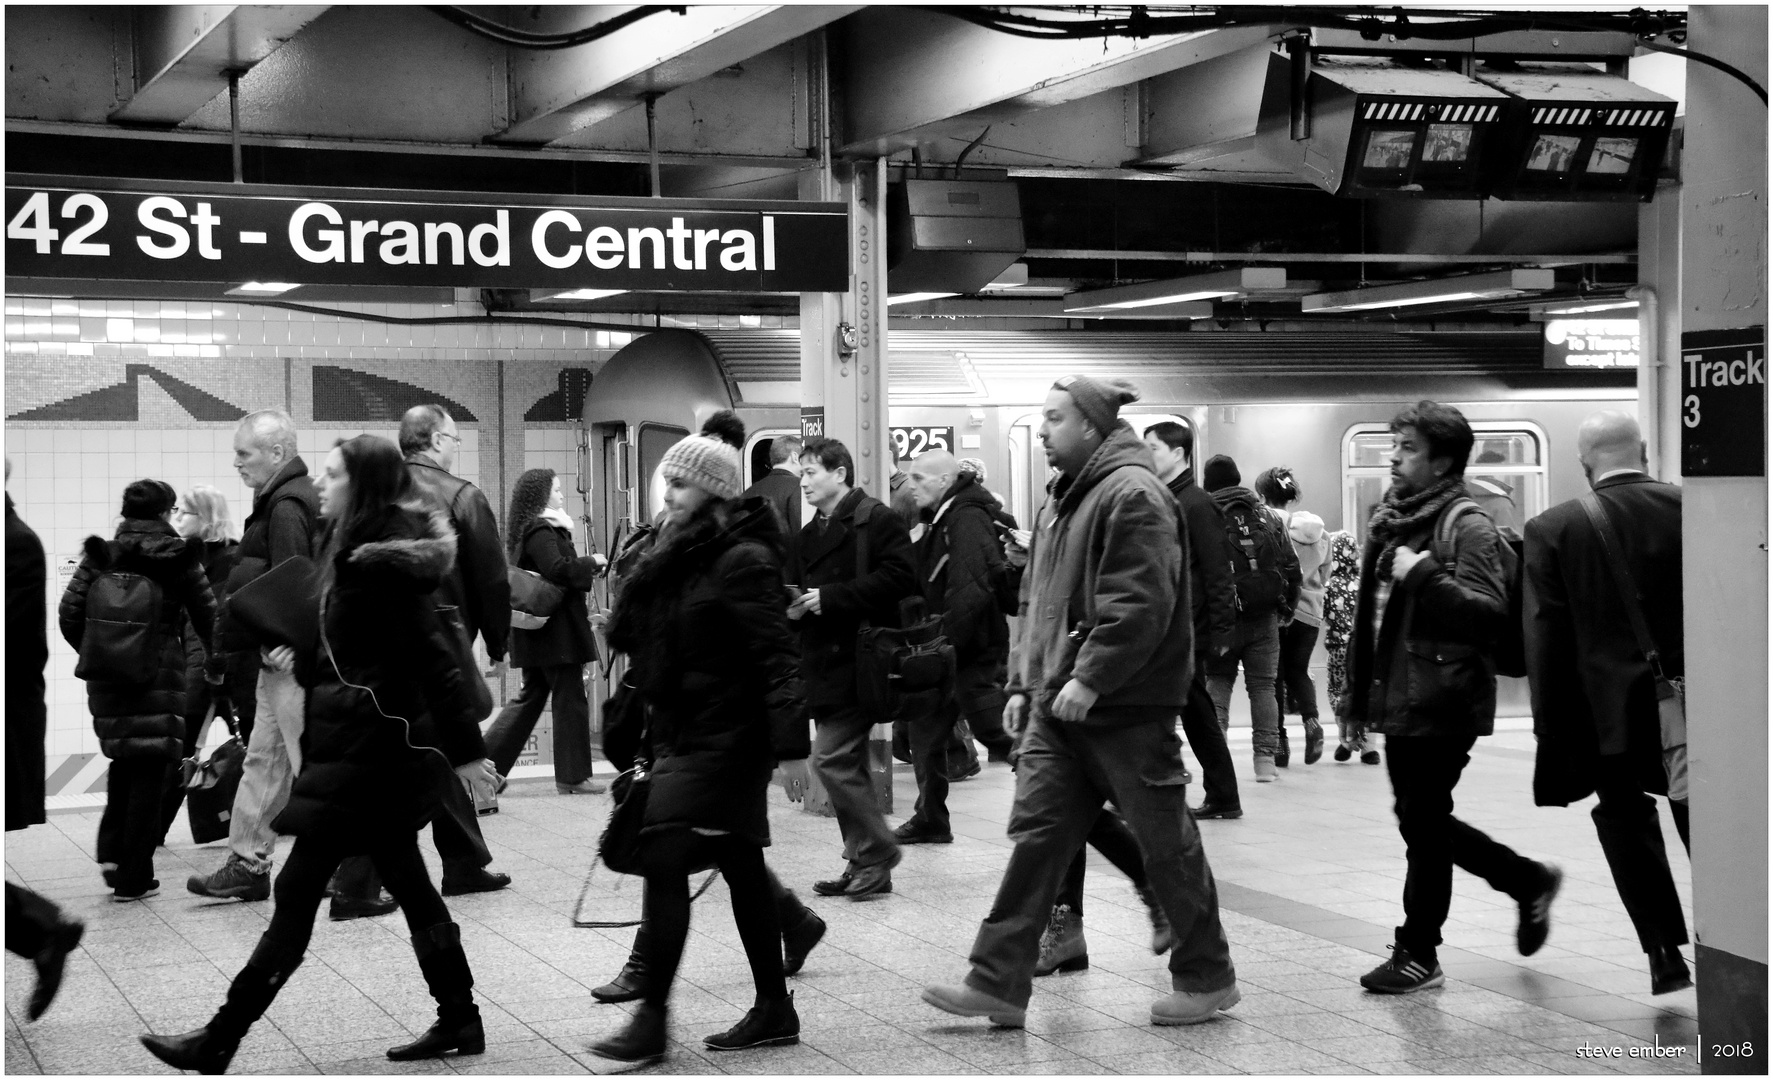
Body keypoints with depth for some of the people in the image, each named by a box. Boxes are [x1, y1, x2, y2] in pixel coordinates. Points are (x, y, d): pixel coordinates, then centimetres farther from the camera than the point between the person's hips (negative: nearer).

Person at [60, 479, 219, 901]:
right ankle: (133, 878, 5)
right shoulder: (181, 560, -5)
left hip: (105, 677, 4)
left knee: (122, 758, 24)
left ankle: (111, 850, 11)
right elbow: (208, 617, 0)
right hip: (160, 676, -4)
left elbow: (69, 614, 1)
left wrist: (91, 652, 17)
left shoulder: (100, 556, 3)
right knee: (149, 771, 3)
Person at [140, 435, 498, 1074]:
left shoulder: (381, 560, -18)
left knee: (298, 892, -5)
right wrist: (301, 662, 4)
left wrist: (462, 749, -19)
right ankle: (459, 1023, 20)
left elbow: (431, 655, -19)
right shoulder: (353, 550, 12)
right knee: (409, 885, 13)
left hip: (365, 749, -10)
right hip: (377, 743, 10)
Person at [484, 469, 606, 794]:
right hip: (557, 631, -10)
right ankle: (572, 777, 3)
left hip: (536, 631, 10)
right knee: (570, 699, -2)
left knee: (531, 696, 14)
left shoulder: (530, 530, 17)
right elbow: (557, 569, -26)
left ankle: (488, 761, 11)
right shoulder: (541, 531, -14)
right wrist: (592, 562, -13)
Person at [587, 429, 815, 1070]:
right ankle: (774, 1011, 20)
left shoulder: (744, 561, -14)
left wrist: (791, 746, -23)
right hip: (683, 735, 9)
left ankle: (651, 1021, -6)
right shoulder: (680, 557, 13)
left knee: (665, 861, -11)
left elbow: (777, 657, -19)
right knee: (741, 869, 12)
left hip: (724, 740, -9)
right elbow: (626, 633, 16)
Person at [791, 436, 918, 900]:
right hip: (825, 665, 9)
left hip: (859, 662, -9)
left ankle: (875, 854, -1)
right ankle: (865, 865, 18)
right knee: (846, 765, 11)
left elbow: (899, 576, -19)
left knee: (831, 760, -13)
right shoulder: (809, 535, 19)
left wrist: (830, 598, -19)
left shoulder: (875, 520, -8)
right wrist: (796, 605, 2)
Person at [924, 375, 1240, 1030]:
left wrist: (1090, 678, -24)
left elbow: (1140, 604, -23)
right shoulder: (1064, 499, 16)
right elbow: (1038, 601, 21)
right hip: (1059, 705, 9)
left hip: (1125, 708, -9)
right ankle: (999, 984, 6)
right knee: (1036, 835, 4)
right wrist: (1023, 682, 15)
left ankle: (1208, 979, 18)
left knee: (1166, 844, 3)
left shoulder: (1133, 494, -14)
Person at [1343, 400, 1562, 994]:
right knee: (1425, 821, 15)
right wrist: (1360, 687, 20)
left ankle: (1418, 955, 10)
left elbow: (1489, 612, -24)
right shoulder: (1392, 519, 13)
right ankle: (1529, 879, 33)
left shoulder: (1468, 528, -12)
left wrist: (1423, 574, -26)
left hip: (1441, 702, -9)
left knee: (1422, 823, -2)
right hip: (1399, 699, 9)